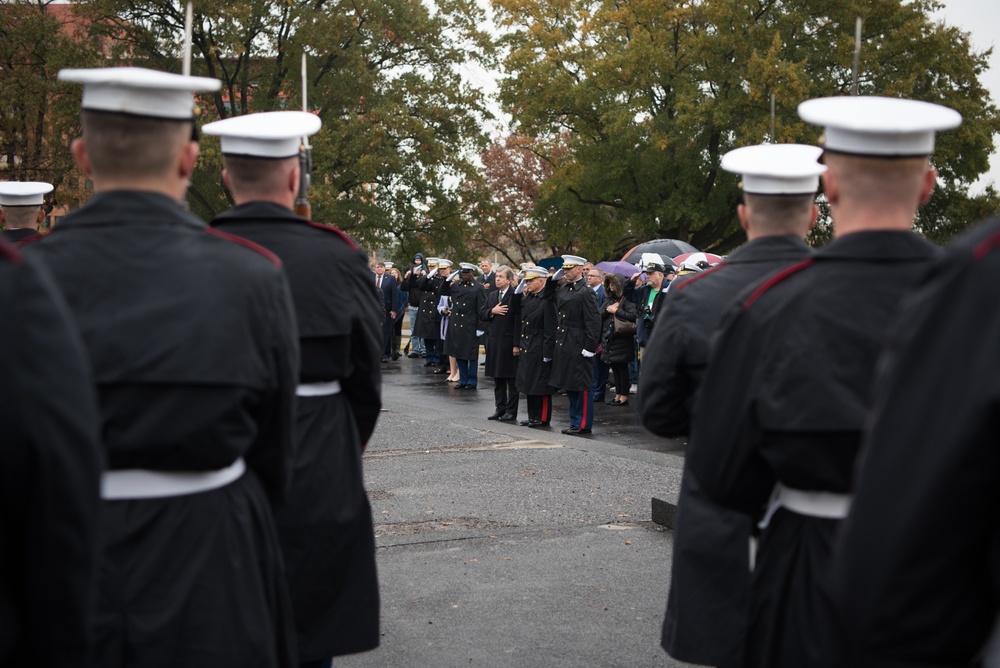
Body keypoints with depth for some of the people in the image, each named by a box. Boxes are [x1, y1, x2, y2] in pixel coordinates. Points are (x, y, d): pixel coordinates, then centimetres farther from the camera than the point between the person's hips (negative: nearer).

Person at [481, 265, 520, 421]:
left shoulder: (515, 296, -10)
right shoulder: (492, 296, 13)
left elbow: (519, 321, -14)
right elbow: (481, 315, 12)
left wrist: (517, 344, -17)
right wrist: (492, 311, -10)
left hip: (509, 342, -7)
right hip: (494, 342, 7)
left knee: (511, 379, 1)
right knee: (497, 379, 12)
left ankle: (511, 411, 7)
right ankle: (500, 408, 20)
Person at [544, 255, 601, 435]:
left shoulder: (586, 293, -13)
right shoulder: (562, 289, 10)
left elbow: (593, 322, -15)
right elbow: (546, 297, 26)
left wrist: (590, 347, -18)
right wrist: (553, 279, 11)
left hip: (578, 347, -8)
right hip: (563, 345, 8)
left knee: (582, 387, 0)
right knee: (569, 386, 14)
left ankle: (583, 424, 7)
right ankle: (575, 421, 24)